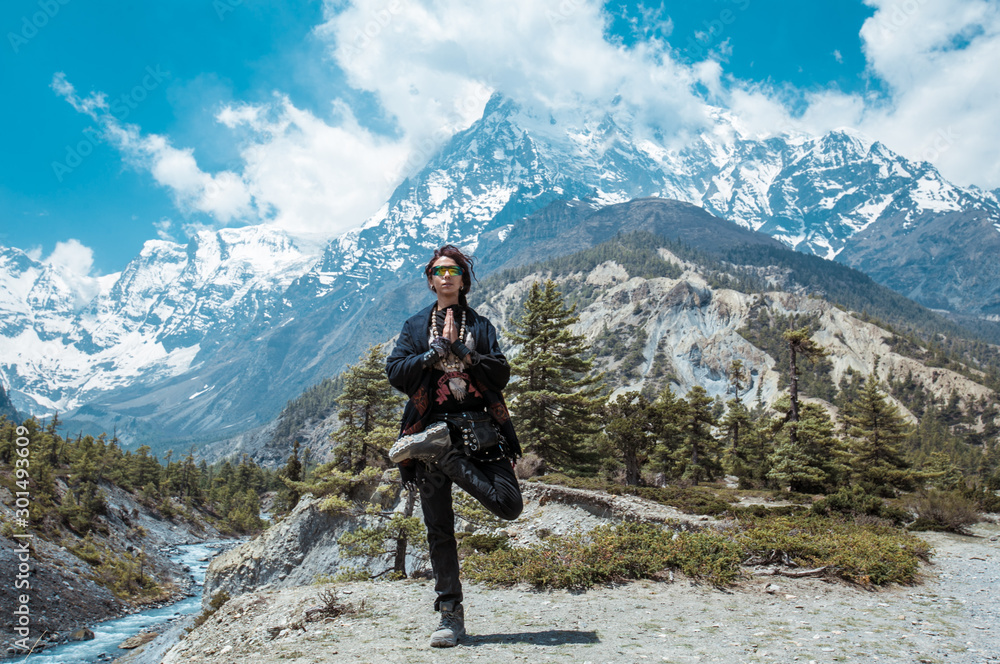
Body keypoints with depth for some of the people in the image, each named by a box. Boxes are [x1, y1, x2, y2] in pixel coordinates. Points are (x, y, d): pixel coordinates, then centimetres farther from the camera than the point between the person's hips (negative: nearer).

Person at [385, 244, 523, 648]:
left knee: (510, 506, -16)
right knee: (439, 527, 2)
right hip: (430, 427, 0)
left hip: (479, 427, 1)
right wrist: (436, 350, -7)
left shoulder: (480, 325, 13)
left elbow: (501, 374, 1)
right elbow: (396, 373, 0)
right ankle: (450, 614, 14)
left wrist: (464, 353, -11)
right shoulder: (415, 326, 14)